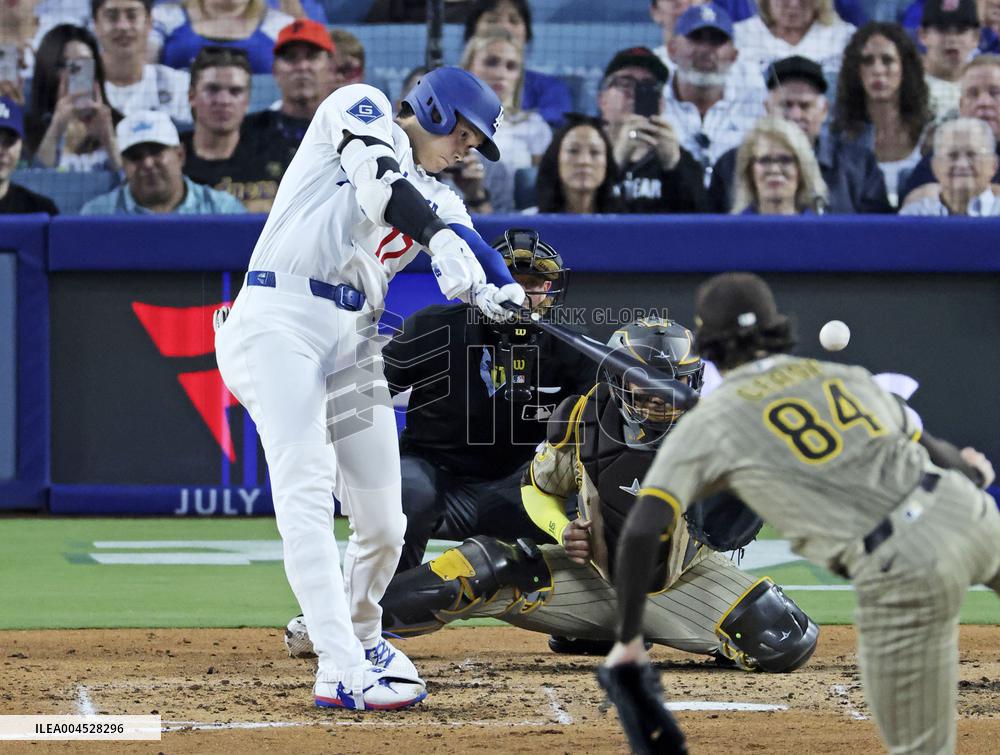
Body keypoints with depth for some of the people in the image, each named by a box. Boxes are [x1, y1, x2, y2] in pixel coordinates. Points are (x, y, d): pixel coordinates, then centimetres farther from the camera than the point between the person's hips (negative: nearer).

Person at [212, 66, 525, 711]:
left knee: (383, 524, 4)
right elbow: (377, 177, -15)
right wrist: (439, 238, -31)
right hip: (280, 319, -7)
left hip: (354, 340, 7)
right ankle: (342, 671, -30)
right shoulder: (360, 108, 7)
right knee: (307, 494, -21)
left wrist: (502, 292, -22)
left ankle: (363, 638, 32)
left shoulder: (437, 200, 22)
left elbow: (470, 247, 2)